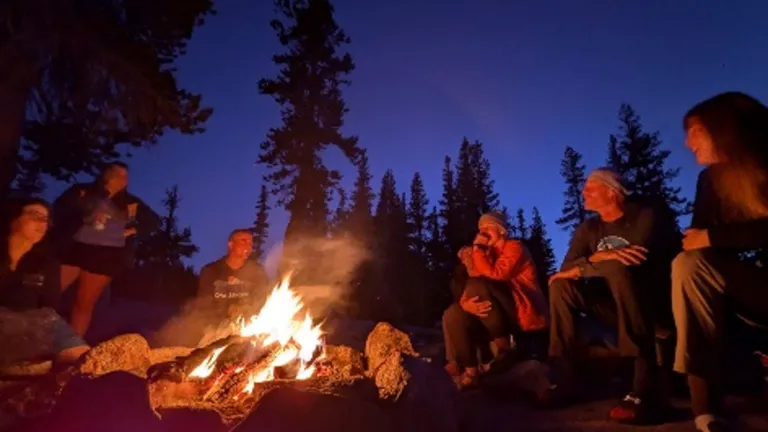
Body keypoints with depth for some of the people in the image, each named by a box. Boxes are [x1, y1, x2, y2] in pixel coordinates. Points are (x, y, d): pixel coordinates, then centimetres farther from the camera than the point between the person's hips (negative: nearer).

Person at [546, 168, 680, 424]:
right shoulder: (588, 229, 8)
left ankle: (645, 387, -40)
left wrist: (581, 269, -16)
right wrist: (597, 258, -27)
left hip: (655, 299, -6)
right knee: (561, 285, -13)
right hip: (617, 302, 6)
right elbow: (566, 268, -6)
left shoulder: (646, 215, -10)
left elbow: (633, 261, -27)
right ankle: (562, 376, -15)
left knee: (616, 268, -35)